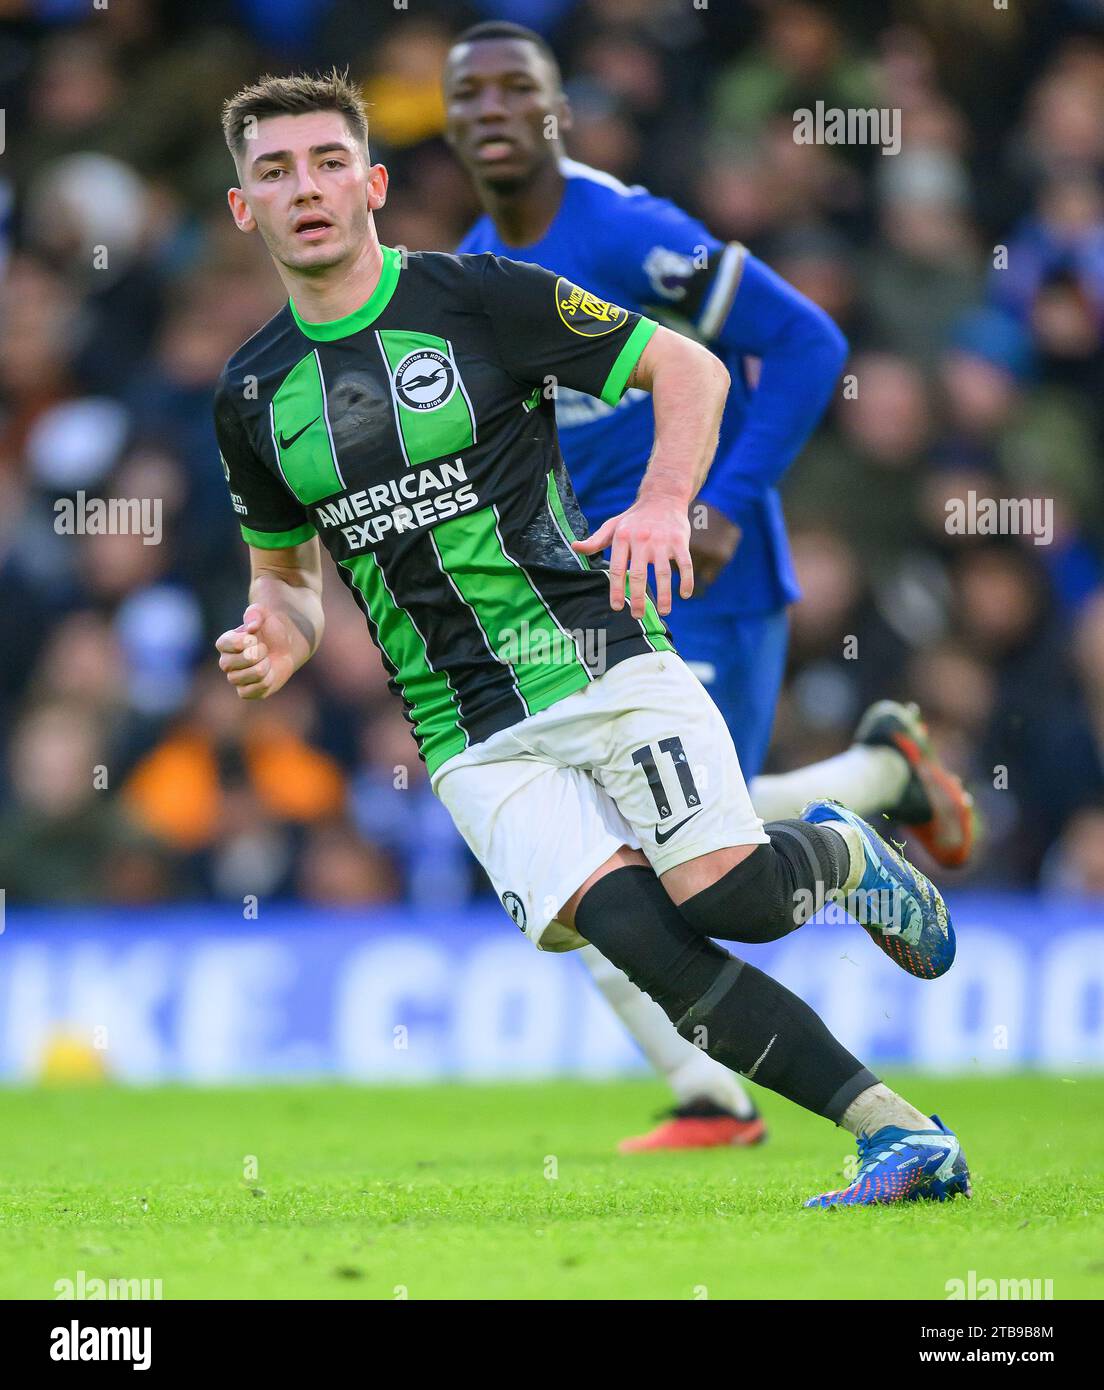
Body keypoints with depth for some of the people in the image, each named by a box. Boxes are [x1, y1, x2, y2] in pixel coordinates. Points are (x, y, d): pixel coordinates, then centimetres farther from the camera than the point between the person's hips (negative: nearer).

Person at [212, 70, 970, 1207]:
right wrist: (280, 641, 1)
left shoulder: (479, 297, -2)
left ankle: (839, 854, 16)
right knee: (629, 929, -21)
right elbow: (287, 570, 24)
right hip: (473, 740, 2)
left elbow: (690, 367, 3)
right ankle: (901, 1136, -17)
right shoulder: (252, 393, 10)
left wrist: (664, 502, -14)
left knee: (720, 894, -22)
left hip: (599, 656, -2)